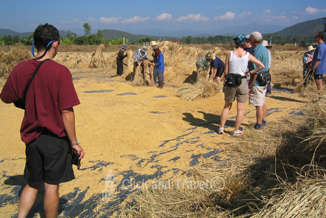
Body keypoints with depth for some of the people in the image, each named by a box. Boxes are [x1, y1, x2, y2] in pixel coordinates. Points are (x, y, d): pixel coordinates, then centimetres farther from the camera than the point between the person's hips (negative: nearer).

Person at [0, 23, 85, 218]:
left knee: (32, 184, 22)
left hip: (31, 136, 5)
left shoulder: (20, 69, -3)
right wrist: (74, 142, -10)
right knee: (51, 186, 11)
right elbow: (67, 112, -18)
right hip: (56, 138, -4)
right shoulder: (60, 72, -18)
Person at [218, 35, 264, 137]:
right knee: (240, 108, 8)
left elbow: (226, 71, -2)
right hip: (243, 82, 0)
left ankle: (221, 128, 20)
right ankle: (236, 131, 13)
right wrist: (250, 72, 4)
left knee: (227, 106, 16)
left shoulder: (230, 54, -3)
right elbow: (261, 66, -1)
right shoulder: (248, 55, -1)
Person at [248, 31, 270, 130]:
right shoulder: (265, 49, 10)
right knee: (262, 102, 20)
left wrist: (250, 86, -18)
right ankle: (264, 120, 32)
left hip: (257, 82, -10)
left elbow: (255, 72, -22)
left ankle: (258, 125, 7)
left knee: (258, 105, -1)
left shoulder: (257, 52, -20)